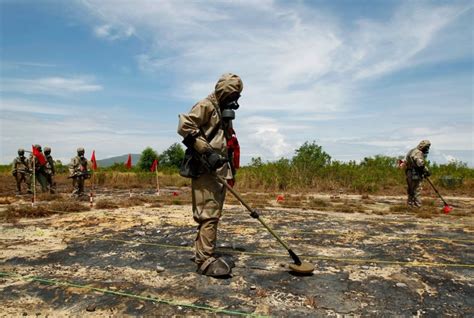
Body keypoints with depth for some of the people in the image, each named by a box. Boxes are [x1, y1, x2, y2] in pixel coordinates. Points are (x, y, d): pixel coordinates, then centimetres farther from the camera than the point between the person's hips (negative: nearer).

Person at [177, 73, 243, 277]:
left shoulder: (224, 112, 21)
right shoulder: (206, 106, -7)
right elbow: (184, 126, -20)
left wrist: (230, 170, 22)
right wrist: (207, 151, -22)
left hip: (219, 170, 9)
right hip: (205, 170, -9)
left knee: (213, 214, 13)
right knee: (209, 215, -9)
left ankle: (202, 253, 25)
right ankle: (205, 260, -2)